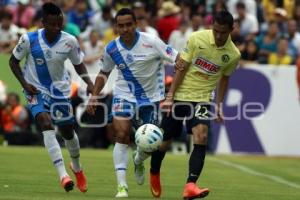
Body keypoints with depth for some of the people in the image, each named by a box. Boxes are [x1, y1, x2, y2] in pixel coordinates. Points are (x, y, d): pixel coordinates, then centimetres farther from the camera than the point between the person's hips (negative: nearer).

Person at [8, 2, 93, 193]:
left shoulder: (70, 41, -15)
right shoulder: (29, 40, -19)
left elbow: (78, 64, 3)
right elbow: (14, 61, -3)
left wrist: (89, 82, -14)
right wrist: (25, 83, -15)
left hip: (60, 90, 3)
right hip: (36, 90, -2)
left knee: (68, 131, 12)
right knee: (47, 124, -25)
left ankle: (77, 167, 43)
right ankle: (63, 174, -31)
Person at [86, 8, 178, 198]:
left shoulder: (151, 42, -18)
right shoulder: (111, 49, -7)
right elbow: (104, 73, 12)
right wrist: (94, 97, 4)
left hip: (150, 96, -1)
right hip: (124, 95, 1)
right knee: (122, 135, -18)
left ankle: (139, 162, 45)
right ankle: (122, 185, -16)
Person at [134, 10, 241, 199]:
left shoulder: (233, 55, -5)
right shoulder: (196, 39, -12)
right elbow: (181, 68, -7)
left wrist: (219, 105, 11)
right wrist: (170, 97, -9)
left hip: (202, 99, 1)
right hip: (180, 96, -1)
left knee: (201, 137, -24)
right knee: (164, 141, 6)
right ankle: (154, 175, 37)